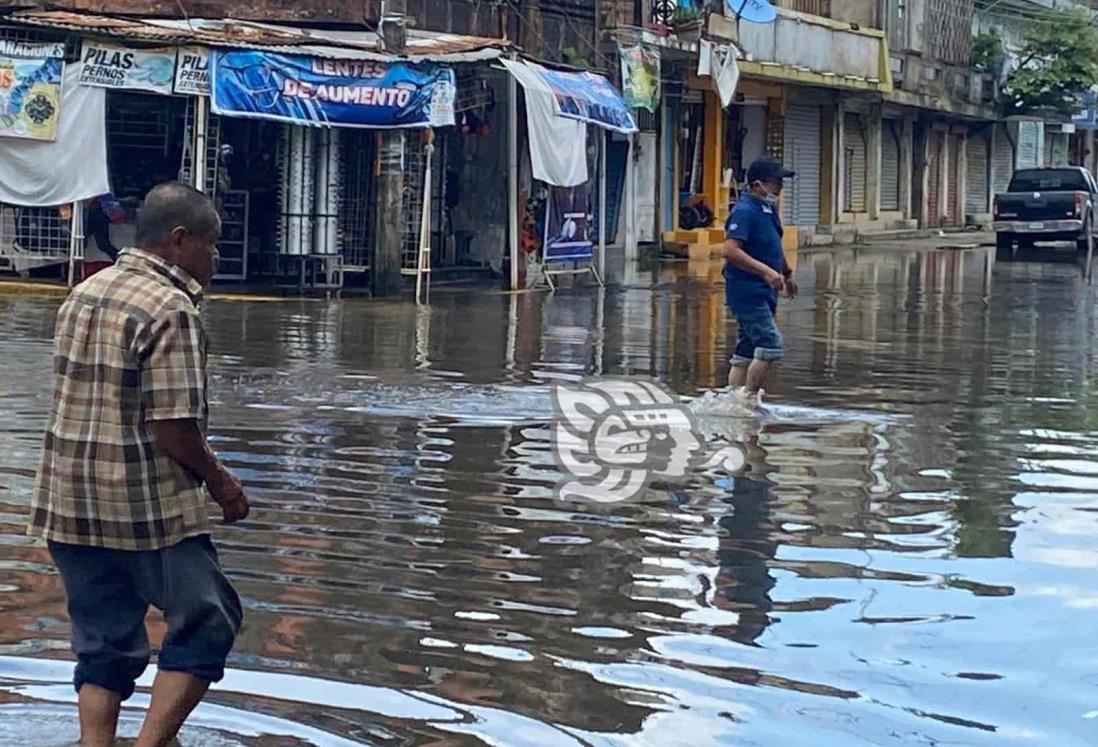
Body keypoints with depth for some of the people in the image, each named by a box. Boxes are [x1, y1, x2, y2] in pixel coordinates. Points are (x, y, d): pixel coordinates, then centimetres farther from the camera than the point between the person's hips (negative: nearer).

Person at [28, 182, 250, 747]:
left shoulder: (83, 294, 11)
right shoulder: (170, 309, -15)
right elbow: (173, 428, -19)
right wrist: (220, 481, -3)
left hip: (68, 505, 8)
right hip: (148, 504, -8)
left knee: (103, 644, 13)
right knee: (205, 622, 6)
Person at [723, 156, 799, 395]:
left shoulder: (767, 210, 14)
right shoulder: (744, 211, -16)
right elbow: (730, 250, -27)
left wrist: (787, 273, 39)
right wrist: (766, 271, -31)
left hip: (763, 292, 10)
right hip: (747, 292, -10)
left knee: (746, 352, 10)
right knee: (771, 345, -16)